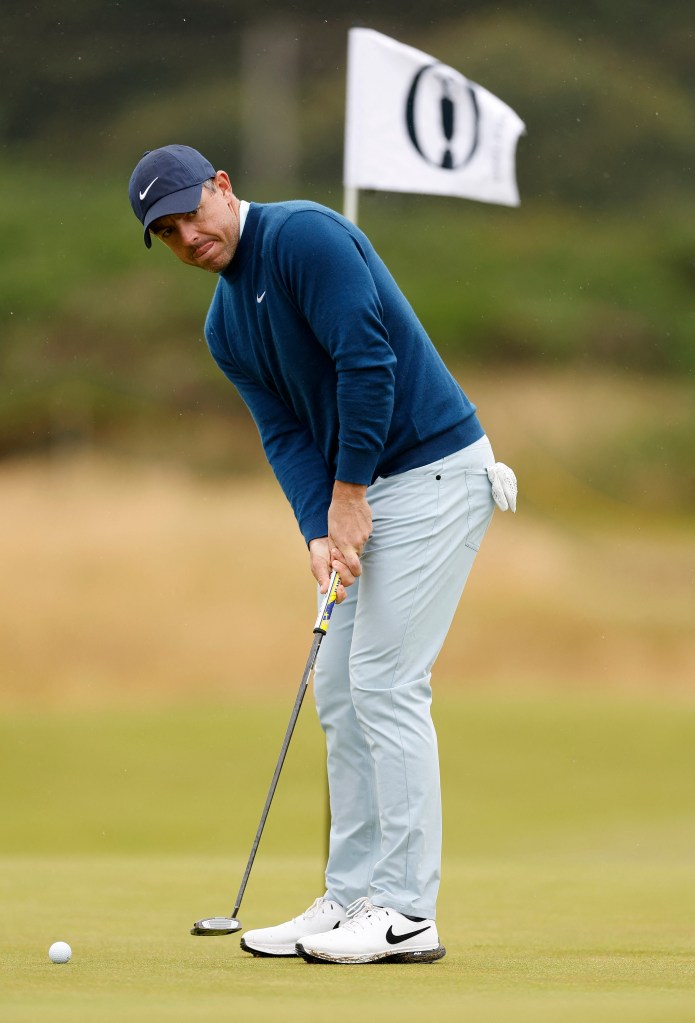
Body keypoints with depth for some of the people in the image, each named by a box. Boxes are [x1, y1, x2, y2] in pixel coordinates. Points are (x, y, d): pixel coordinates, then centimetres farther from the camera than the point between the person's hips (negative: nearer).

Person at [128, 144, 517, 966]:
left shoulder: (304, 236, -15)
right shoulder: (224, 326, 12)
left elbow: (367, 360, -21)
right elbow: (285, 432, 5)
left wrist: (348, 494, -15)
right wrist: (319, 532, -12)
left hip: (434, 471, -9)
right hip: (364, 494, 9)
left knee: (386, 682, -12)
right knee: (339, 688, 8)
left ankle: (406, 913, -9)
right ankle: (352, 900, 13)